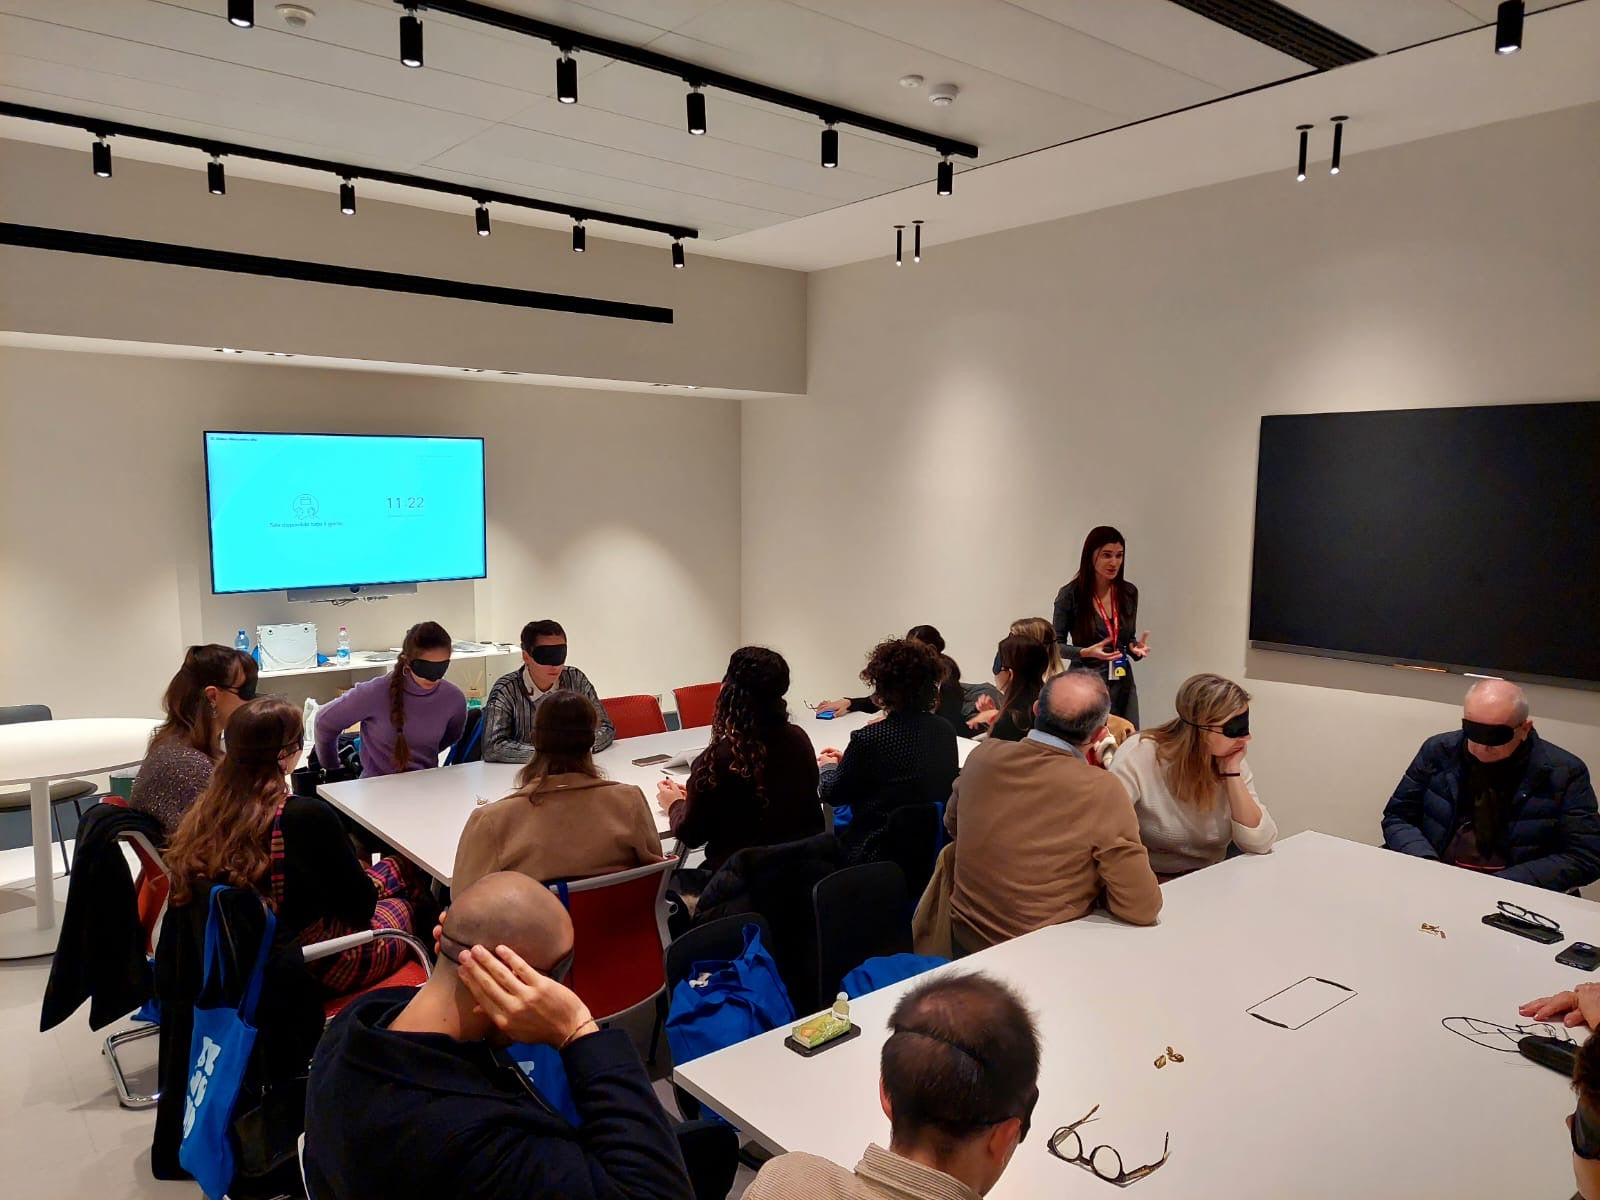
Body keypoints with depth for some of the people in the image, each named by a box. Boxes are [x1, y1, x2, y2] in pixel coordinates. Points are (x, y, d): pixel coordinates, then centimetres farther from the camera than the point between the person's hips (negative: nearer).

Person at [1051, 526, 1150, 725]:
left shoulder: (1129, 593, 4)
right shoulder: (1070, 595, -8)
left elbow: (1129, 639, 15)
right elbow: (1057, 645, -2)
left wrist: (1136, 648, -6)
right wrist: (1086, 652, -18)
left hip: (1122, 684, 4)